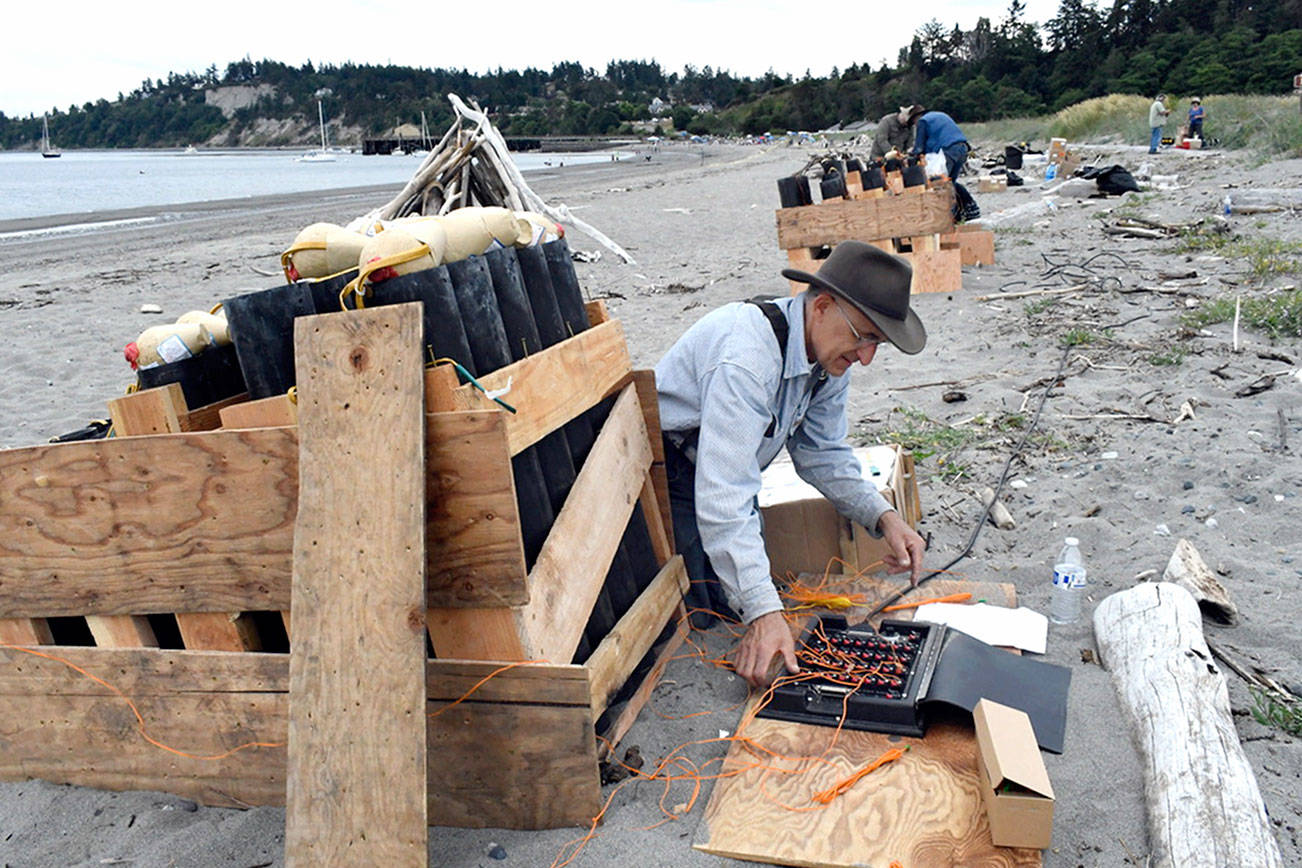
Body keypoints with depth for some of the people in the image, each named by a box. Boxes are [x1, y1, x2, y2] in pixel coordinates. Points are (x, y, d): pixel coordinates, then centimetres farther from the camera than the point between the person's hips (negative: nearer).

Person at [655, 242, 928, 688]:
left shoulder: (828, 352, -8)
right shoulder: (747, 358, -36)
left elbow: (821, 452, 6)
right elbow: (723, 499, -40)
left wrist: (884, 517, -9)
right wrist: (764, 613, -43)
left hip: (730, 467, 8)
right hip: (659, 473, -8)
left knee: (745, 593, 4)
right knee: (704, 613, -10)